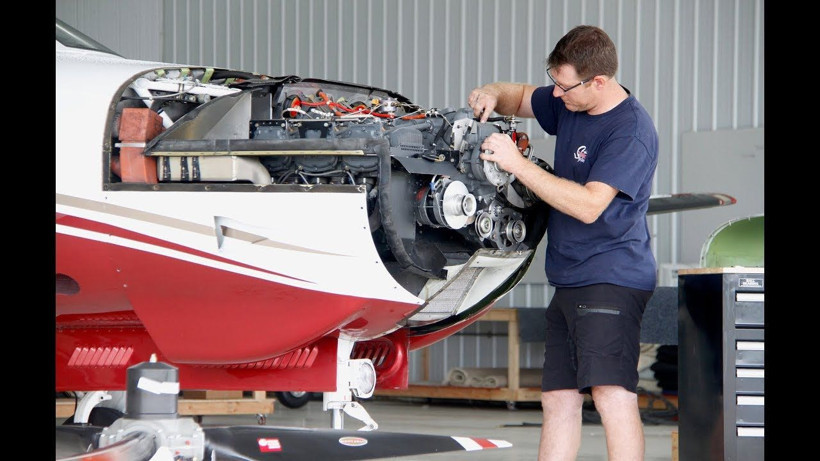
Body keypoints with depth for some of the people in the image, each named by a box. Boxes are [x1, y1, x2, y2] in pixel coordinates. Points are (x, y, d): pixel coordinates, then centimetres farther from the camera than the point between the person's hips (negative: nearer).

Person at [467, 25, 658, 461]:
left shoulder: (631, 131, -17)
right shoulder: (567, 104, 9)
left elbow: (589, 205, -24)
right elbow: (521, 98, 29)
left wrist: (518, 164, -21)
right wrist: (492, 94, 4)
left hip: (611, 279, -9)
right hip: (569, 279, 9)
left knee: (612, 393, -19)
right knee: (557, 397, 10)